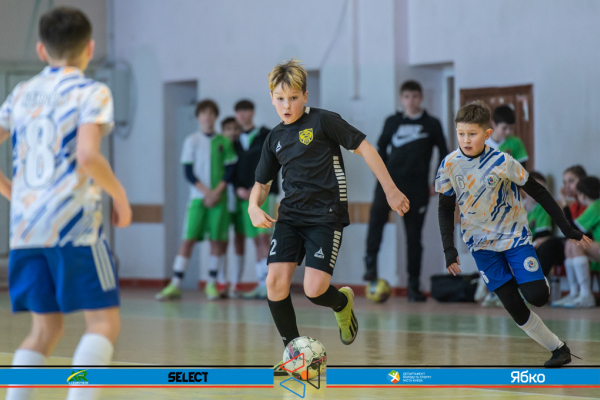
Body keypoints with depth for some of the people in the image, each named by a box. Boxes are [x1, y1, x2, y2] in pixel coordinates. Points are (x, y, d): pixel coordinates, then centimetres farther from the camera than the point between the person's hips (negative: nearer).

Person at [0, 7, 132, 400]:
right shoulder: (91, 92, -3)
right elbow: (87, 156, -17)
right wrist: (120, 196, -4)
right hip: (74, 223, -6)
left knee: (46, 327, 14)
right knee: (104, 321, -1)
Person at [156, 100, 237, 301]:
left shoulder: (224, 142, 7)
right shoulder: (192, 141, 4)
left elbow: (229, 170, 4)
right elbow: (188, 171, -1)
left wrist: (217, 191, -10)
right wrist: (205, 191, -12)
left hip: (218, 197, 1)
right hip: (197, 197, -1)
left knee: (218, 240, 0)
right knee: (188, 239, -8)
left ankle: (212, 284, 11)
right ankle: (175, 286, -9)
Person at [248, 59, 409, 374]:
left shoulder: (322, 121, -5)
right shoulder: (274, 139, 13)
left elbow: (363, 147, -4)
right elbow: (262, 183, 23)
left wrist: (391, 190, -6)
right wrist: (254, 206, 0)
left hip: (326, 215, -5)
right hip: (290, 215, 5)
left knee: (314, 290, -16)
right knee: (276, 282, -12)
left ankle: (342, 303, 22)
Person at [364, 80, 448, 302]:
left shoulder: (432, 125, 7)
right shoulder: (392, 122, 11)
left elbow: (444, 154, 10)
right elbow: (381, 149, 18)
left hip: (417, 186, 0)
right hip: (391, 180, 0)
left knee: (414, 235, 3)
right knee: (377, 212, -31)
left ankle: (414, 286, 11)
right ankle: (371, 263, -31)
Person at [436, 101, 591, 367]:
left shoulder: (501, 162, -18)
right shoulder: (450, 165, -11)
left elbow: (538, 192, -11)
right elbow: (445, 209, 1)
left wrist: (567, 229, -11)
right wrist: (449, 249, -8)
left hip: (513, 234, -2)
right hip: (481, 243, 2)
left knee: (536, 296, -17)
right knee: (514, 306, -3)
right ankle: (558, 349, 11)